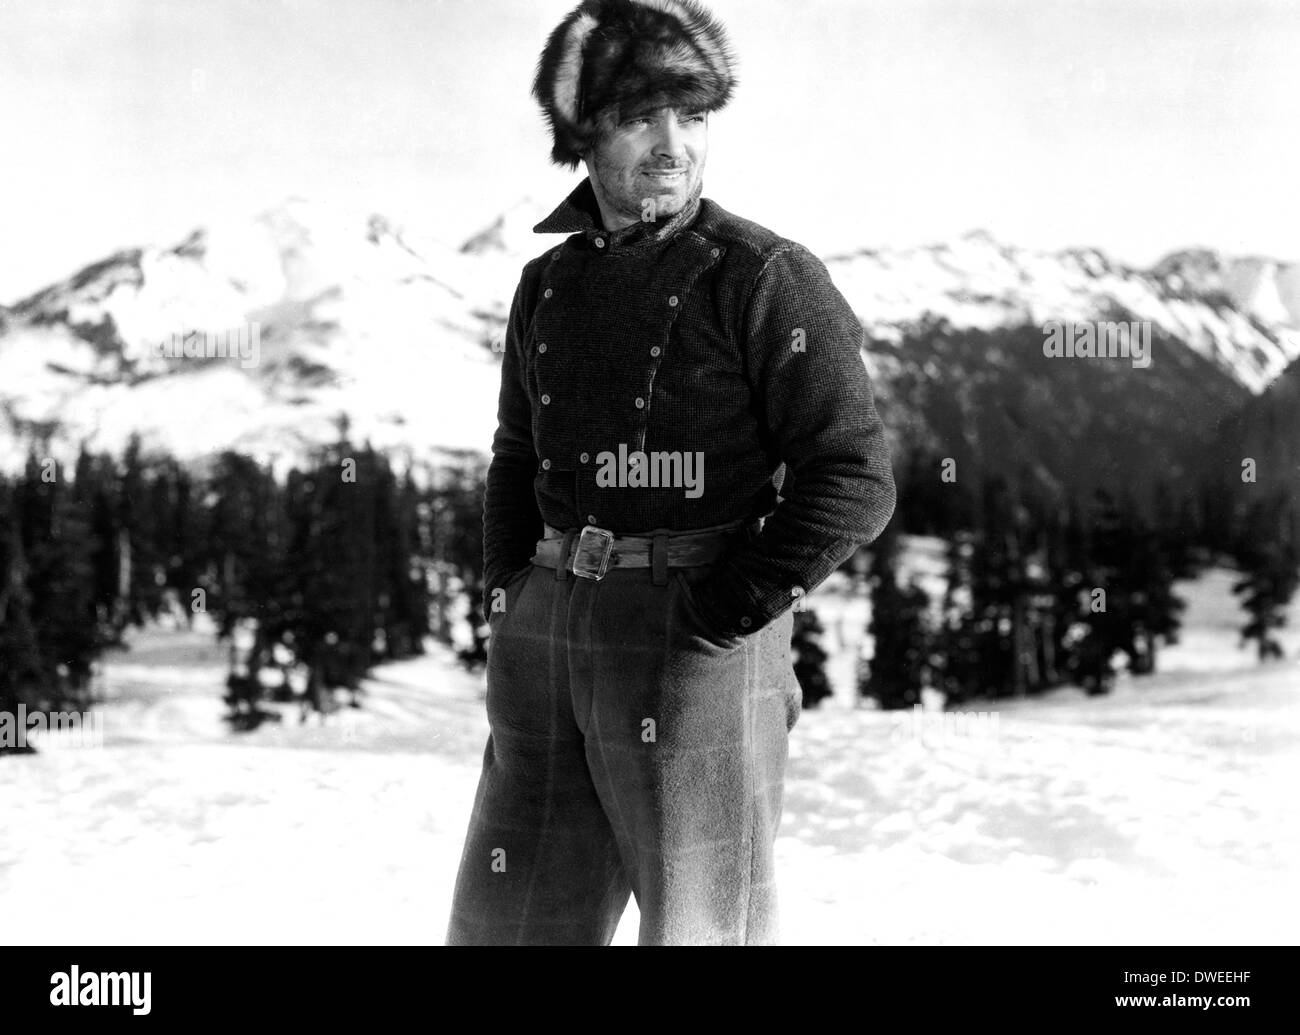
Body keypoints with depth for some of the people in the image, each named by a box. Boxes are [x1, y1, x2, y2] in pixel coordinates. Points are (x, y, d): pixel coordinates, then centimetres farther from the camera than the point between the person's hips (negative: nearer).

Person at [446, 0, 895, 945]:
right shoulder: (551, 282, 14)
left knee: (701, 925, 3)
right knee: (506, 920, 11)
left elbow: (853, 481, -11)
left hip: (699, 636, -6)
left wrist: (723, 618, -13)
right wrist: (510, 602, 13)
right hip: (550, 627, 6)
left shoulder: (766, 278, -5)